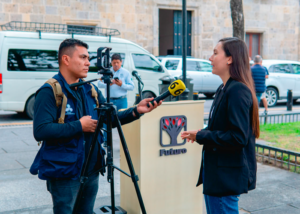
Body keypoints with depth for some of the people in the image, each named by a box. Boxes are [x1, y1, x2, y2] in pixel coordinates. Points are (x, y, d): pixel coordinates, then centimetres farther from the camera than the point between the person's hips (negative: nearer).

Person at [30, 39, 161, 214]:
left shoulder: (91, 89, 8)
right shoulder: (49, 92, -14)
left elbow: (110, 119, 9)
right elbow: (40, 131, -24)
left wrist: (136, 111, -7)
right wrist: (79, 126, -21)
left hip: (91, 170, 7)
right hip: (64, 173, -7)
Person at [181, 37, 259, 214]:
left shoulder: (238, 91, -20)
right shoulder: (224, 89, 10)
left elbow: (238, 137, -27)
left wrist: (201, 136, -17)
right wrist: (200, 133, 1)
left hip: (227, 176, -10)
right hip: (215, 172, 10)